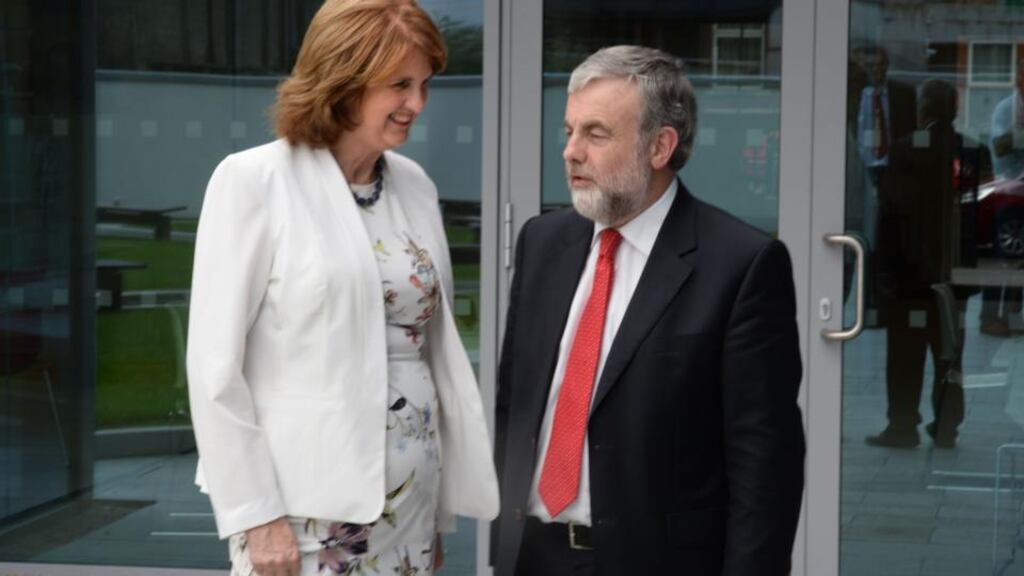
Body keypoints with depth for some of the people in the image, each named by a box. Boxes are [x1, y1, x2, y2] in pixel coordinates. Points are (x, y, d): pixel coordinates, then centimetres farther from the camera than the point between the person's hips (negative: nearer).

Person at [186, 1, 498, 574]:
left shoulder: (415, 185, 7)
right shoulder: (254, 181, -8)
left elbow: (437, 341, 11)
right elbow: (215, 364, -9)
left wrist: (448, 499, 10)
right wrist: (255, 515, -12)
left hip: (411, 502, 5)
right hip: (306, 509, -5)